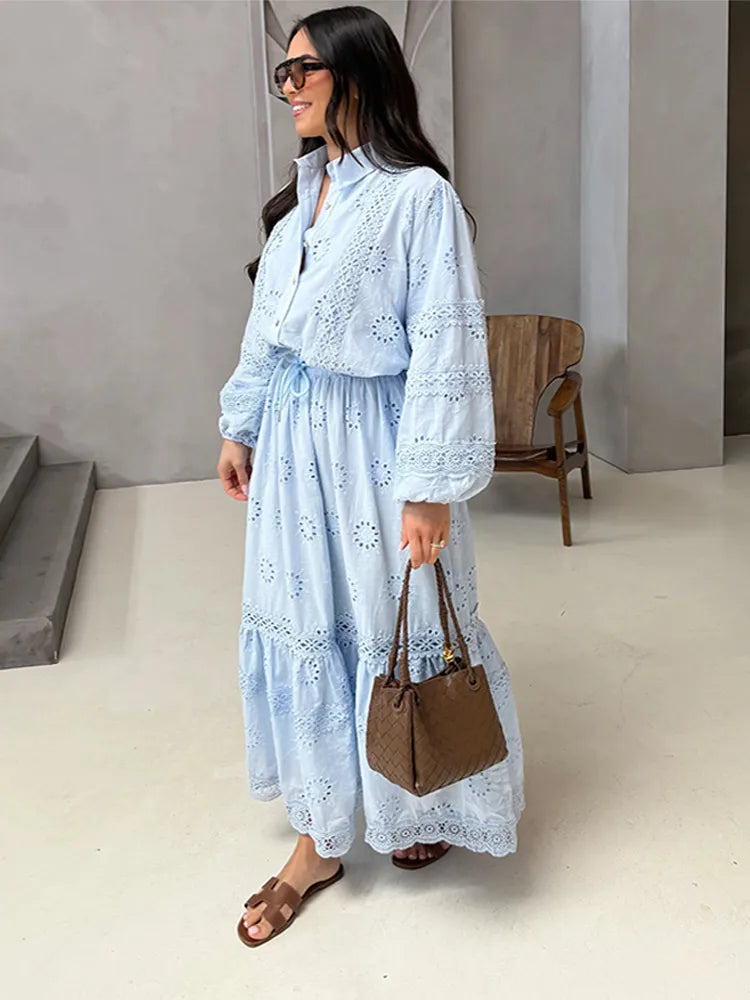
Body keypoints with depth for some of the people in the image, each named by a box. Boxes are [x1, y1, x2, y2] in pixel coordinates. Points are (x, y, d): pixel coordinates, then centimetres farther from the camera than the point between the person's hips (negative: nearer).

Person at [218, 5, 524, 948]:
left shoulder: (418, 196, -12)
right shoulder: (301, 192, 11)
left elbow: (445, 348, -16)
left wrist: (430, 487, -18)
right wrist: (240, 426, 16)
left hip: (372, 442, -7)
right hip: (294, 440, 7)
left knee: (396, 629, 8)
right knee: (300, 629, 11)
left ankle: (429, 809, 37)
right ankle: (318, 843, 28)